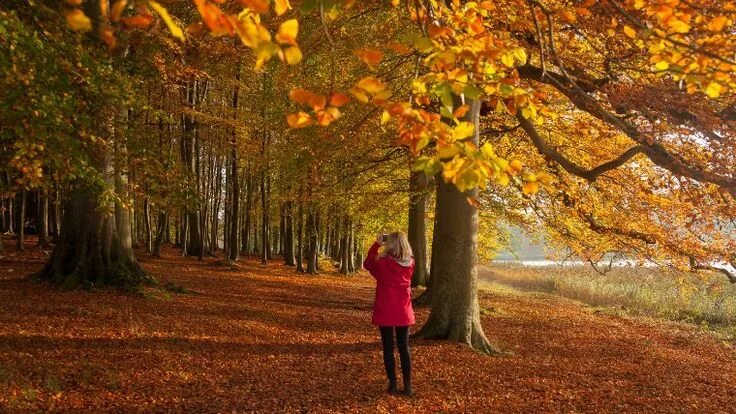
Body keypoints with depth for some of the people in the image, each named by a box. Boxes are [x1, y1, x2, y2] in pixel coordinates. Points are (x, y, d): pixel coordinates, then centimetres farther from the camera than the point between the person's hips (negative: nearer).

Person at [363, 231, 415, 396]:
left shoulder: (382, 262, -13)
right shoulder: (410, 263, -4)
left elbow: (367, 263, 6)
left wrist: (377, 244, 8)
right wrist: (399, 241, 10)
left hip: (385, 311, -3)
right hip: (403, 311, 3)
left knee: (388, 348, 7)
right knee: (404, 348, 11)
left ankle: (393, 385, 10)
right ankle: (408, 386, 10)